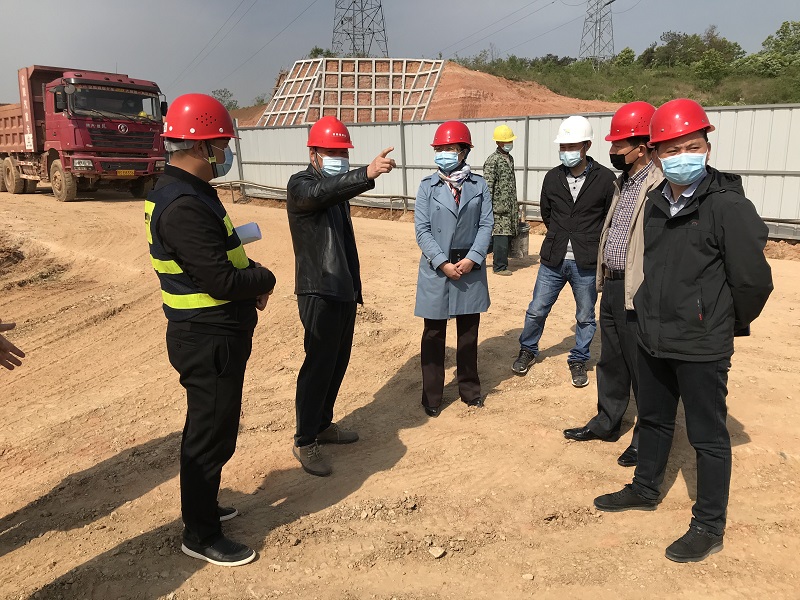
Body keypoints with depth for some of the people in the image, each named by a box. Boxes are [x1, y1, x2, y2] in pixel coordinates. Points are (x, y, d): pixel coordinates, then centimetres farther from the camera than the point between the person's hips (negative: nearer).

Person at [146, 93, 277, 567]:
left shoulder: (187, 192, 9)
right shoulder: (184, 206, -25)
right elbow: (221, 281, -27)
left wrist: (250, 273, -1)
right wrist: (265, 278, -9)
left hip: (212, 335, 10)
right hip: (209, 341, -10)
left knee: (210, 426, 23)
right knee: (212, 434, 5)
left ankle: (202, 506, 42)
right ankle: (201, 535, 23)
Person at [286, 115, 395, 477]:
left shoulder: (337, 188, 15)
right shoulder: (301, 185, -11)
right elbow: (323, 192, -37)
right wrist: (367, 174, -53)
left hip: (344, 290, 9)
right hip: (319, 292, -9)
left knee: (338, 363, 15)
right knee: (319, 364, -4)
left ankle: (323, 424, 31)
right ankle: (304, 442, 9)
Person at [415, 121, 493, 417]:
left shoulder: (479, 184, 1)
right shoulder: (428, 186, -1)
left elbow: (486, 224, -1)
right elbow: (422, 230, -5)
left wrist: (472, 259, -13)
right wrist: (443, 263, -14)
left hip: (470, 267, 1)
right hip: (436, 269, -1)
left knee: (469, 331, 13)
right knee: (434, 334, 5)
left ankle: (469, 388, 29)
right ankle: (431, 397, 17)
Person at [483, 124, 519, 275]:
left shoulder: (510, 158, 17)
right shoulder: (492, 160, -10)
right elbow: (488, 185, -15)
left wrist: (515, 205, 24)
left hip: (510, 206, 8)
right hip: (499, 206, -8)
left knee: (508, 234, 10)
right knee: (501, 235, -7)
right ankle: (500, 267, 1)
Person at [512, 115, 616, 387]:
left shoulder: (605, 178, -8)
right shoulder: (552, 177, 2)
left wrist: (590, 242, 2)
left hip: (586, 263, -2)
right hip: (553, 260, 3)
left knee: (585, 317, 12)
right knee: (536, 310, 10)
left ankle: (578, 361, 30)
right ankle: (527, 351, 33)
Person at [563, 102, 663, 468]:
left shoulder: (660, 186, -18)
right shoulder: (624, 183, 14)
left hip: (637, 293, -9)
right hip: (612, 286, 9)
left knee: (642, 369, 6)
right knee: (611, 362, 20)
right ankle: (606, 423, 36)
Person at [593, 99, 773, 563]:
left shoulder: (729, 205, -16)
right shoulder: (656, 203, 6)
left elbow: (754, 280, -15)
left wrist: (731, 324, -1)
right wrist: (654, 312, 15)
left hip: (701, 347, -7)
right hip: (653, 338, 7)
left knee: (708, 436, 7)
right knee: (654, 419, 23)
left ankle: (709, 528, 24)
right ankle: (646, 489, 43)